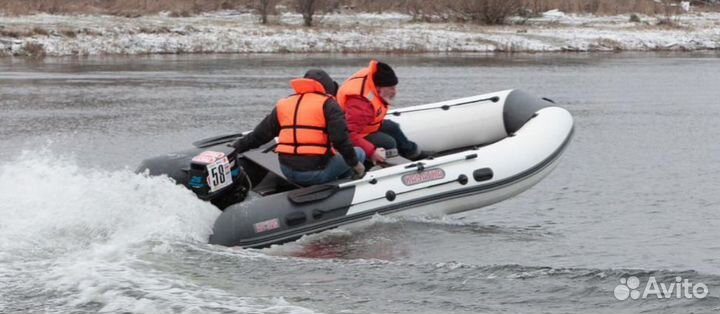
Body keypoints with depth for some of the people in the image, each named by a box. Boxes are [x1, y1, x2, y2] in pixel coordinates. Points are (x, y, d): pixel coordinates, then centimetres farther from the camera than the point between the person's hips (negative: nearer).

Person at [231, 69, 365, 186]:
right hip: (315, 172, -6)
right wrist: (355, 163, 2)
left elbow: (260, 134, 23)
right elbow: (340, 139, -10)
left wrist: (238, 146, 37)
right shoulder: (327, 103, -1)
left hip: (287, 171, 6)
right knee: (359, 153, 13)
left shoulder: (283, 104, 16)